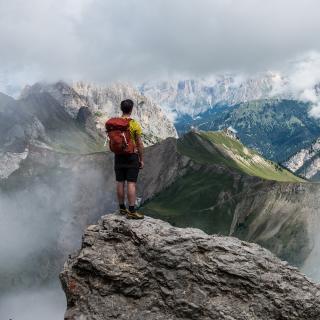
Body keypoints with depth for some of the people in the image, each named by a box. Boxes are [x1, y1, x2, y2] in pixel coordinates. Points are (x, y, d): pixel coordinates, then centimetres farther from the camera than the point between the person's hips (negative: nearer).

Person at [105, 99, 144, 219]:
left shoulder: (113, 123, 2)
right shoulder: (134, 124, -13)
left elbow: (112, 142, 8)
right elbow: (139, 144, -10)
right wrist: (141, 160, -1)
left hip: (118, 156, 5)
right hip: (131, 156, -5)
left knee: (120, 182, 11)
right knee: (131, 183, -4)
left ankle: (122, 208, 20)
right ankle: (131, 211, -3)